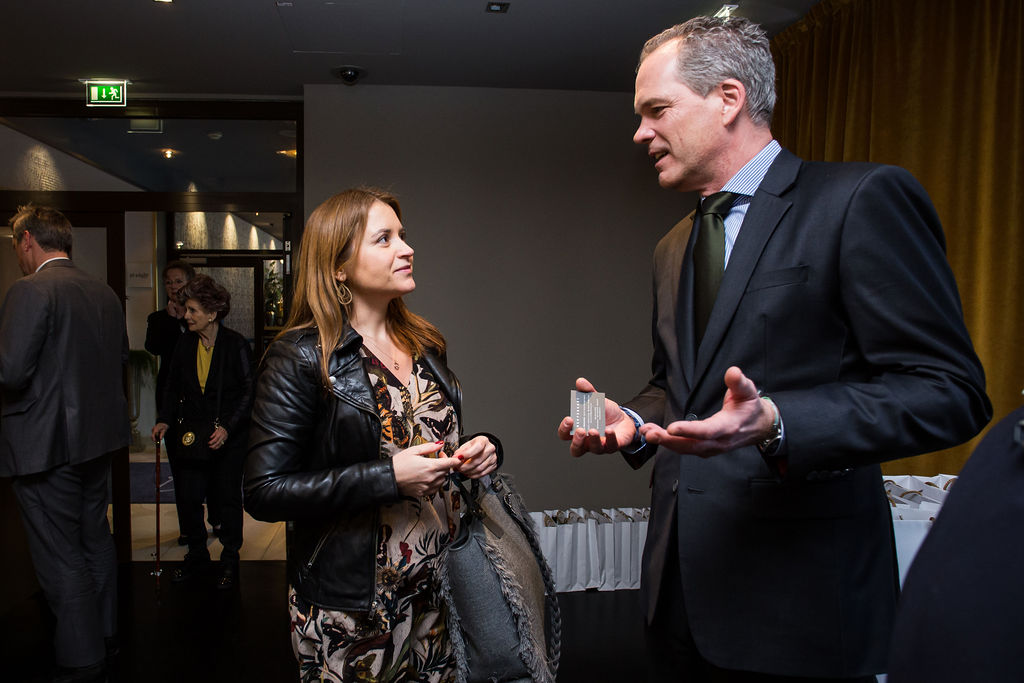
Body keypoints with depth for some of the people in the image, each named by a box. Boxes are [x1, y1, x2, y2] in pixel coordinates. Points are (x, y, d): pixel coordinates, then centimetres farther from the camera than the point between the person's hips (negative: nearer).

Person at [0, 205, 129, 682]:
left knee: (60, 558, 2)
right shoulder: (105, 293, 7)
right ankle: (105, 634, 35)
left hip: (47, 444, -8)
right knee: (96, 539, 20)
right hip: (99, 437, 8)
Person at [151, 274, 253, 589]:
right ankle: (197, 556, 25)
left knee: (227, 498, 6)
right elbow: (173, 386, 14)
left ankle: (230, 560, 23)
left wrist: (227, 427, -17)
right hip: (191, 434, 4)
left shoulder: (236, 344, -11)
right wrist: (165, 419, 0)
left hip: (229, 436, -4)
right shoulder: (185, 344, 4)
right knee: (187, 497, 5)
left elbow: (249, 391, -10)